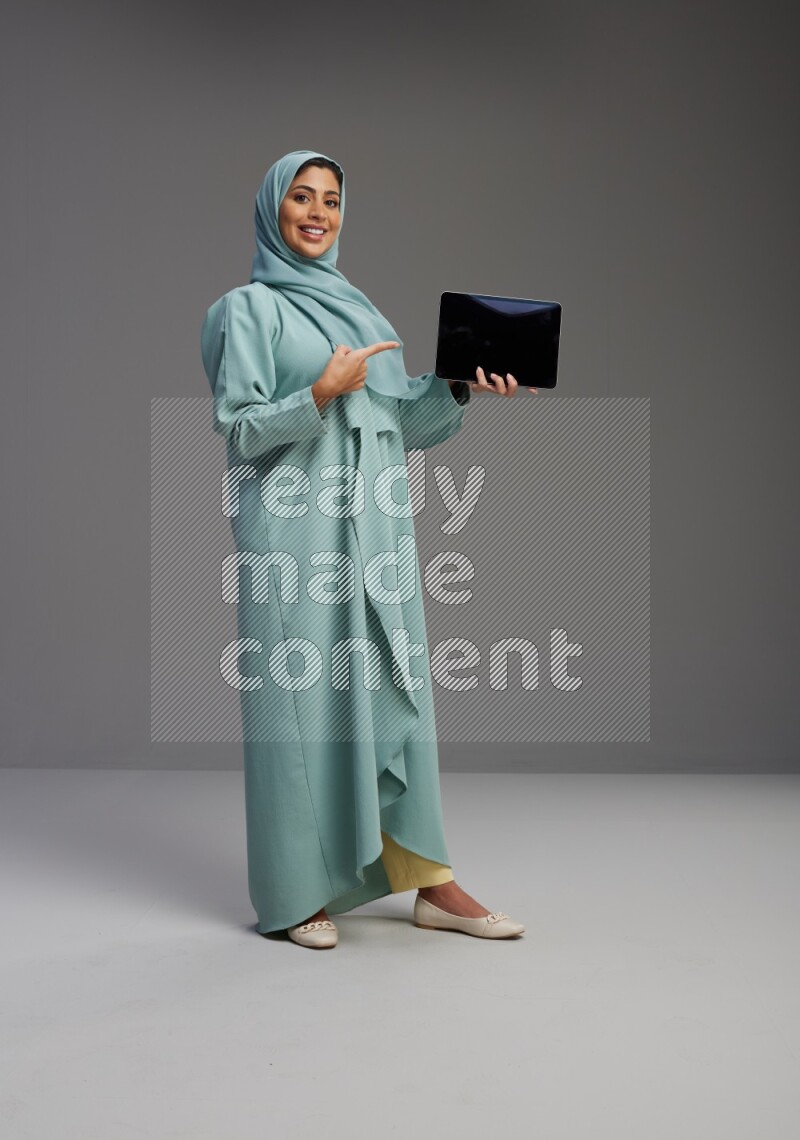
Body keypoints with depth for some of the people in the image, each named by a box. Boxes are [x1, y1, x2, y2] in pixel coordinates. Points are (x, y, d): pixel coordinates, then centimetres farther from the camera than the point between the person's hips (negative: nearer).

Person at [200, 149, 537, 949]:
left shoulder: (358, 306, 20)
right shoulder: (250, 308, 1)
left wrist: (459, 388, 2)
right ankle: (297, 893, 8)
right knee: (300, 694, -3)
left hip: (375, 525, 6)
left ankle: (430, 882, 11)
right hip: (296, 531, -6)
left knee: (394, 688, 5)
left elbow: (397, 422, 17)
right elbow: (238, 430, -7)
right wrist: (322, 394, -19)